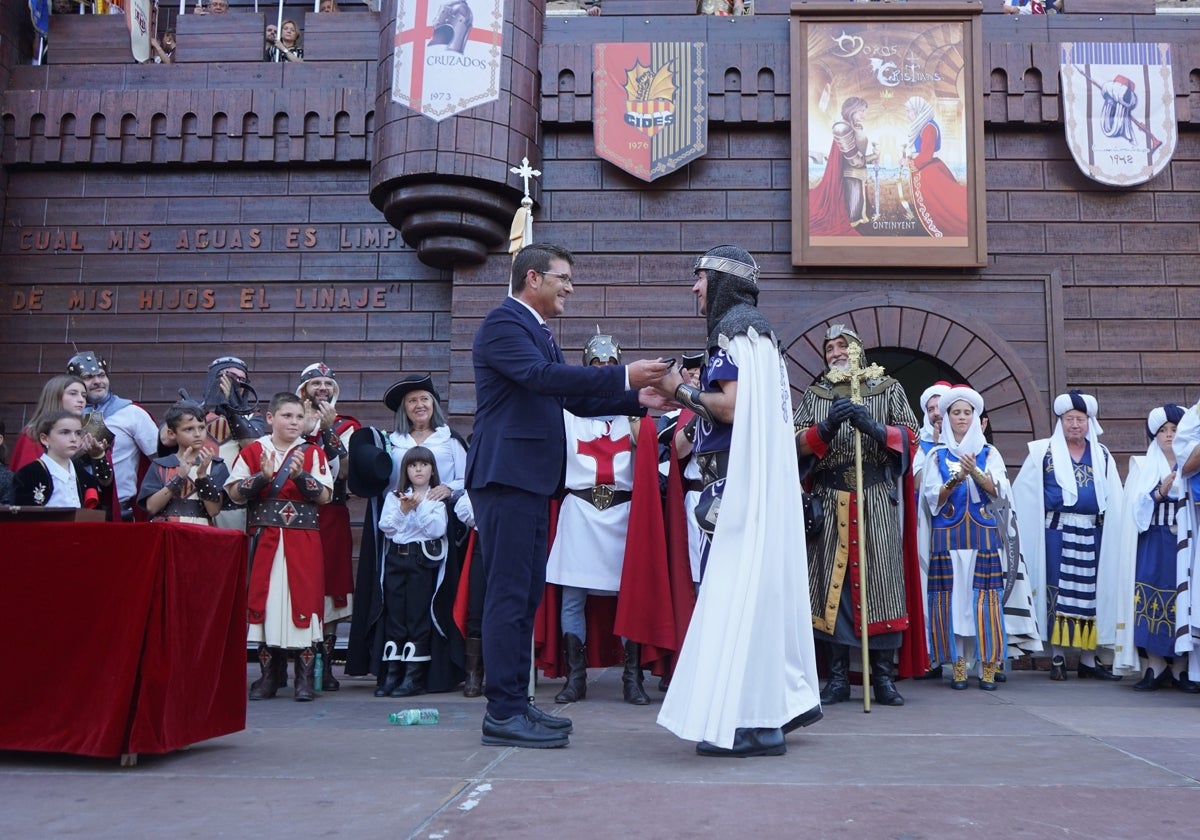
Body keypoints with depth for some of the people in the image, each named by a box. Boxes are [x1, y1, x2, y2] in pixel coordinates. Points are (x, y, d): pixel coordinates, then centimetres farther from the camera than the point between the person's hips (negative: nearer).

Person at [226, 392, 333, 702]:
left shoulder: (313, 454, 7)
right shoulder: (253, 451, 8)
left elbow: (324, 496, -2)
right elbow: (234, 492, 1)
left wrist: (301, 476, -17)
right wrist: (262, 476, -15)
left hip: (303, 541, -1)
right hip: (264, 539, 1)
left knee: (303, 599, -4)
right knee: (264, 599, 2)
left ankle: (305, 677, 4)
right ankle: (268, 676, 14)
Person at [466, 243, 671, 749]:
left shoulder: (537, 332, 22)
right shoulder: (502, 324, -8)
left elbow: (575, 399, 22)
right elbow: (542, 376, -24)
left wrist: (639, 398, 11)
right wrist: (624, 375, -24)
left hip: (530, 480, 10)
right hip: (505, 476, -10)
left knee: (526, 594, 11)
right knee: (508, 594, -8)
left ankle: (517, 703, 19)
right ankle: (502, 714, -2)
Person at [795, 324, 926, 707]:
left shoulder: (888, 389, 12)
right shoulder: (813, 395, 15)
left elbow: (910, 437, 1)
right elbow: (796, 444, 3)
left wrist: (873, 427, -17)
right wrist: (826, 427, -17)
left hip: (878, 502, -1)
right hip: (829, 503, 1)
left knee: (881, 581, -4)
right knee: (832, 582, -2)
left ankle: (884, 676, 3)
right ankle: (838, 677, 5)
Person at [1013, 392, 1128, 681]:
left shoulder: (1102, 456, 12)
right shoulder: (1044, 452, 3)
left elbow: (1114, 499, 9)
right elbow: (1023, 493, 0)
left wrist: (1115, 532, 0)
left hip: (1092, 535, 3)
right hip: (1057, 533, -3)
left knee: (1090, 592, 5)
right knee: (1058, 591, -2)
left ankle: (1089, 660, 12)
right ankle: (1058, 658, 5)